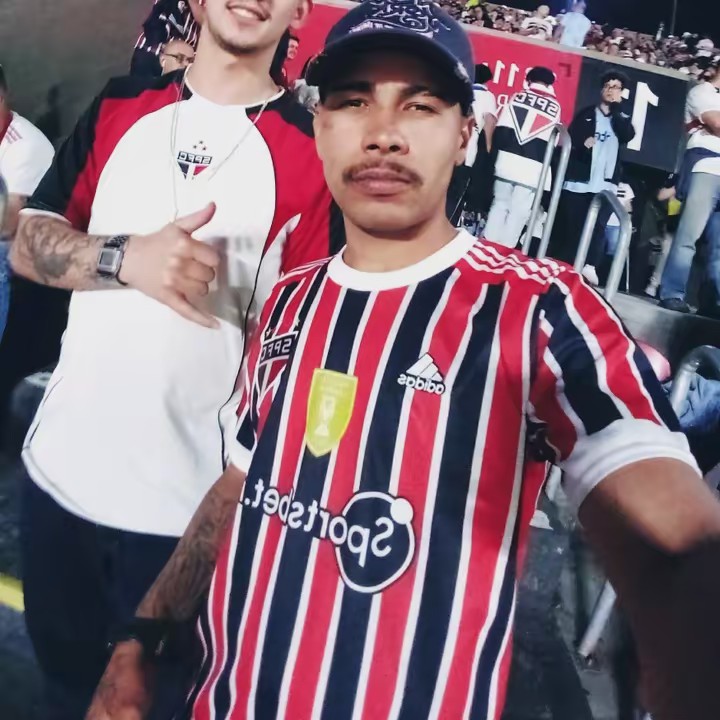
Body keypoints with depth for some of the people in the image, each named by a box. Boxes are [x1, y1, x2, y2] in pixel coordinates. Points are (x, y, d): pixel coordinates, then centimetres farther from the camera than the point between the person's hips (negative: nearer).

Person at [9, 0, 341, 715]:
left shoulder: (310, 150, -8)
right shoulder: (121, 107, 6)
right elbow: (28, 242, 4)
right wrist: (126, 257, -16)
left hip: (188, 495, -4)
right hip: (59, 464, 4)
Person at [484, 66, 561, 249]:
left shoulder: (517, 97, 8)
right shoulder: (555, 106, 9)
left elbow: (500, 129, 3)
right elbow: (553, 142, 9)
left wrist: (496, 153, 9)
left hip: (506, 161, 1)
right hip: (532, 168, -1)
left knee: (499, 205, 12)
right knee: (518, 214, 2)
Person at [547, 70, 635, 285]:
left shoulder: (623, 119, 19)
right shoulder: (586, 114, 15)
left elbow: (628, 136, -3)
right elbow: (569, 137, 5)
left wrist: (615, 110, -1)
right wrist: (582, 144, -16)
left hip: (605, 183, 0)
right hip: (577, 180, 0)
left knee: (597, 226, -15)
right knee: (567, 226, 0)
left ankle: (589, 267, -24)